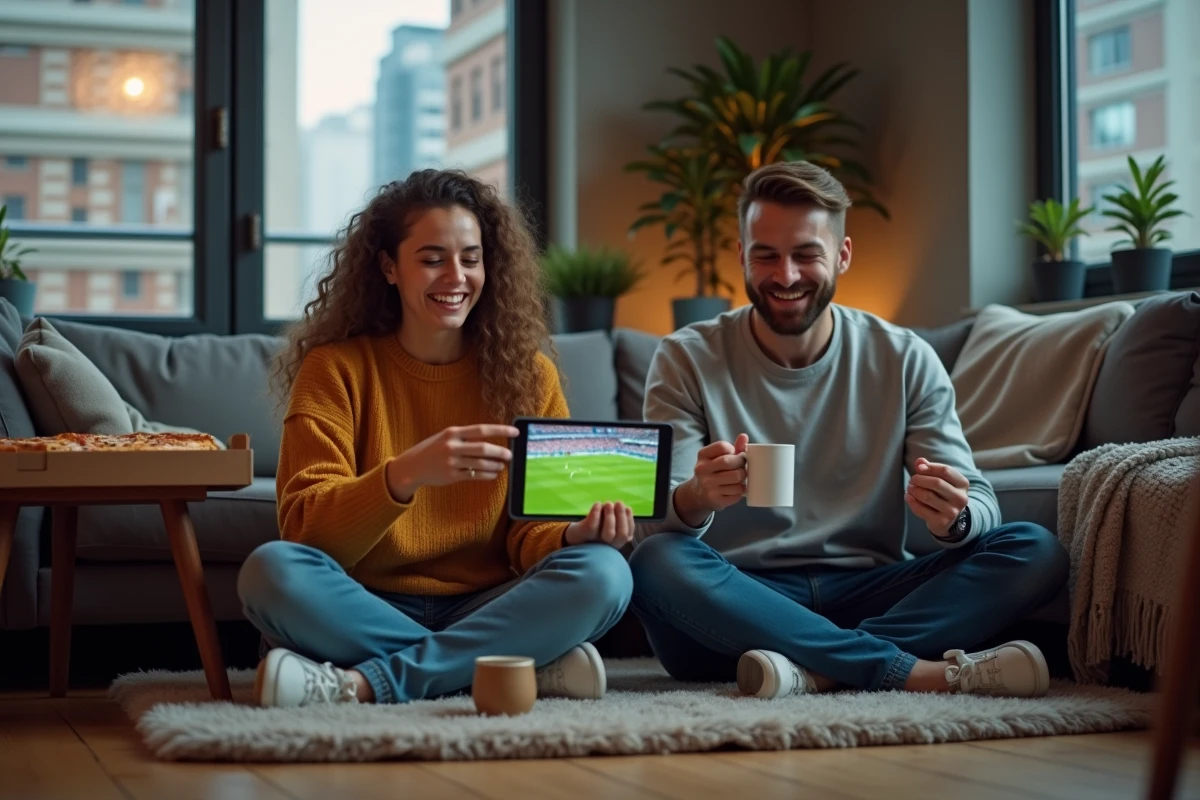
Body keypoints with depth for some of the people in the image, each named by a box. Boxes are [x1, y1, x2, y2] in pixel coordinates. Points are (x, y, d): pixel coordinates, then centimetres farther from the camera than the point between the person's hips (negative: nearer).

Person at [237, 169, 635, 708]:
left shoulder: (528, 375, 6)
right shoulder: (336, 369, -1)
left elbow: (530, 528, 2)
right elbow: (305, 531, -12)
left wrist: (575, 535, -23)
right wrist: (405, 474, -31)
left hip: (485, 610, 2)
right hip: (367, 612, -1)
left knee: (603, 572, -25)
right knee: (272, 569, -31)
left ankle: (366, 684, -28)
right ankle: (530, 668, -28)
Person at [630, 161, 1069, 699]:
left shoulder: (905, 361, 3)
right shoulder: (686, 361, -1)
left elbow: (980, 503, -3)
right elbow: (652, 526, -10)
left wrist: (953, 518, -29)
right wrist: (694, 499, -35)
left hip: (866, 594, 2)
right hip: (741, 603, -2)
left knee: (1036, 551, -18)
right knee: (656, 562, -34)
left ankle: (813, 669, -30)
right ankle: (916, 672, -30)